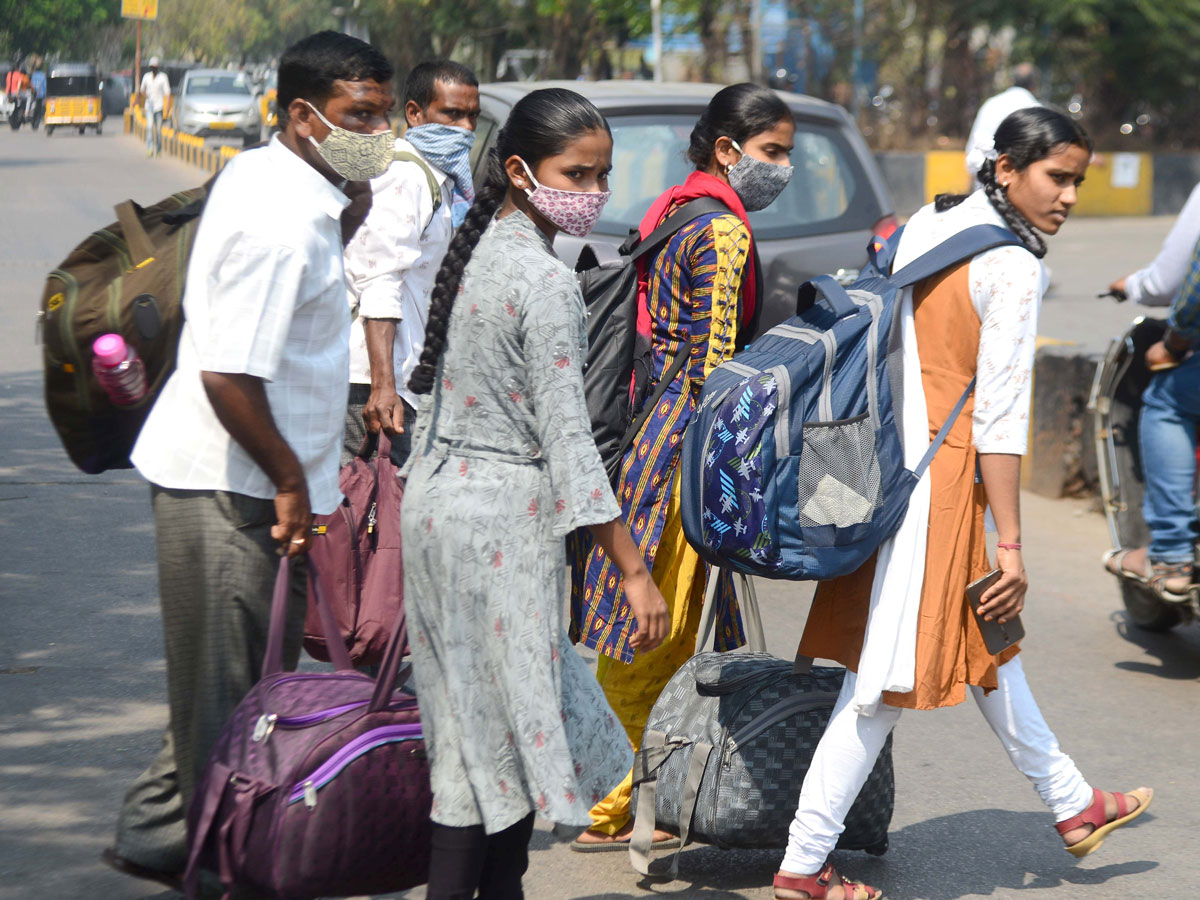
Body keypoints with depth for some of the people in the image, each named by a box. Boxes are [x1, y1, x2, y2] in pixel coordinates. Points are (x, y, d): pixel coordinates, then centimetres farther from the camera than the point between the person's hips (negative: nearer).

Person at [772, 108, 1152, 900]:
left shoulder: (928, 224, 10)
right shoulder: (1015, 266, -14)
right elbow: (1001, 415, -17)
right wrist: (1010, 546, -14)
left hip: (888, 452, 10)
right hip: (941, 470, -10)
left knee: (982, 637, 21)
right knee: (891, 676, -3)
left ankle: (1072, 803, 38)